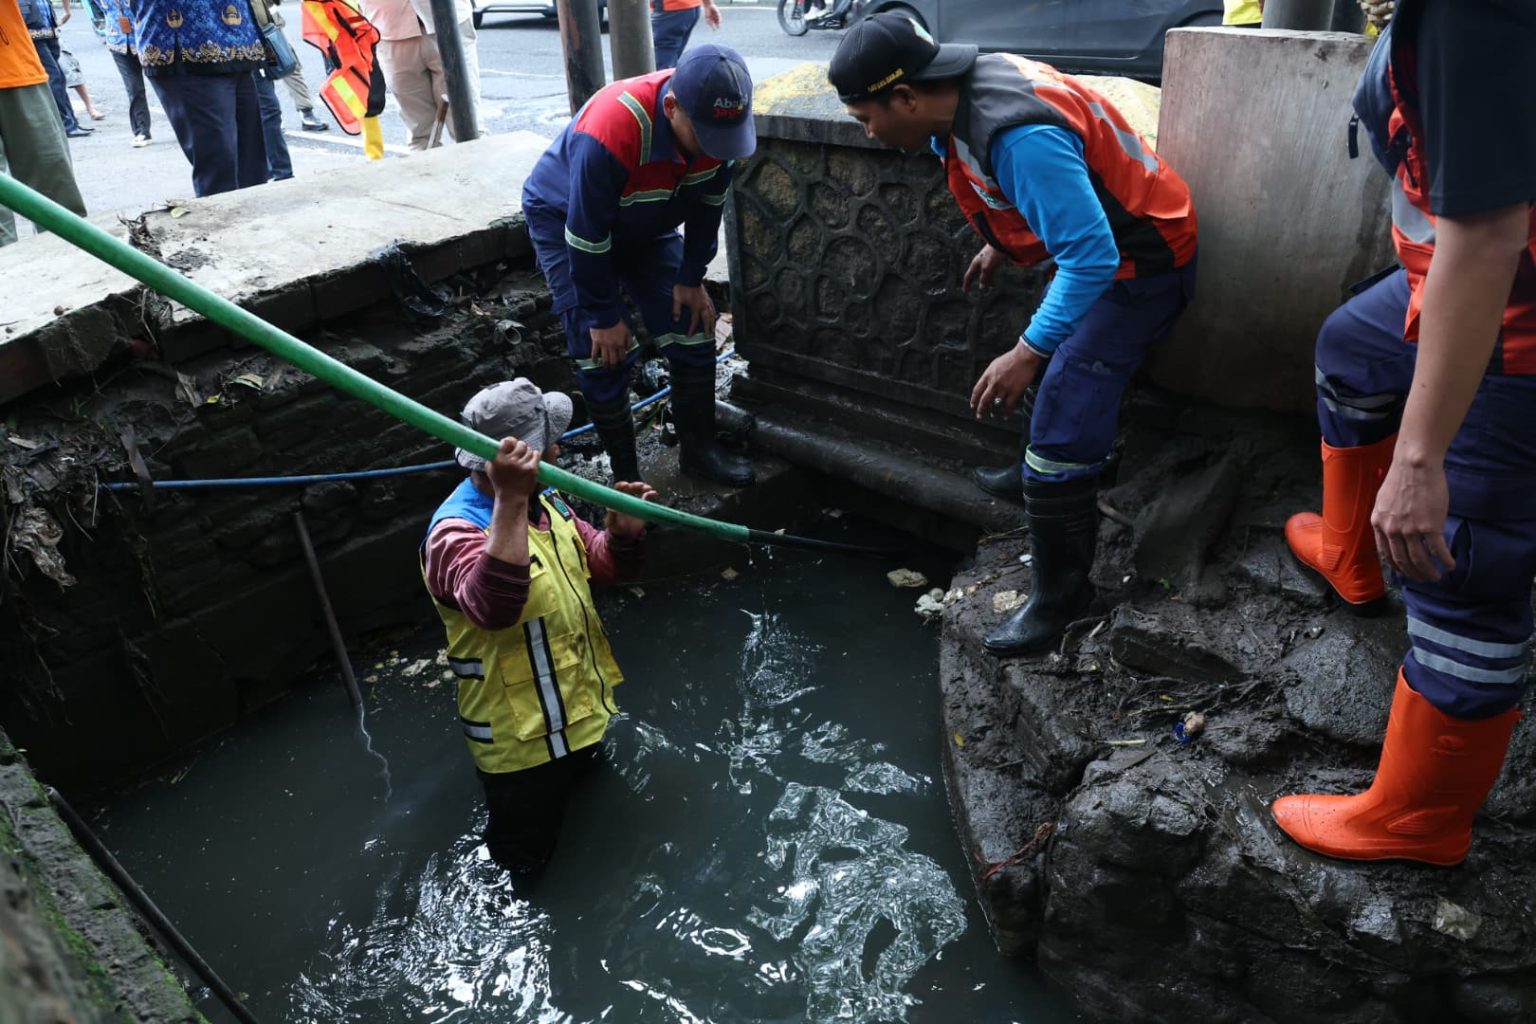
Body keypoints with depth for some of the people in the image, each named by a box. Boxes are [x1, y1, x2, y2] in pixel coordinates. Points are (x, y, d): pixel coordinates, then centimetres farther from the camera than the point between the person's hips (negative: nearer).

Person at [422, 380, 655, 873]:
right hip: (522, 737, -8)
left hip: (577, 709, 8)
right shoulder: (457, 532, -28)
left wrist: (624, 533, -15)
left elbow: (604, 564, 7)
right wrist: (510, 500, -57)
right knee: (521, 856, 9)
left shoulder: (542, 501, 0)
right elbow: (495, 605, -49)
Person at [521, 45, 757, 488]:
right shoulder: (607, 135, -41)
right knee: (604, 352, -11)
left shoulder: (716, 117, -23)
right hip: (565, 219, -5)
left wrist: (691, 279, -4)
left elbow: (708, 202, -6)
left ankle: (699, 447, 18)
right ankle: (625, 476, 4)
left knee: (693, 328, 1)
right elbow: (587, 236, -31)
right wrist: (604, 317, -20)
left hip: (648, 224, 6)